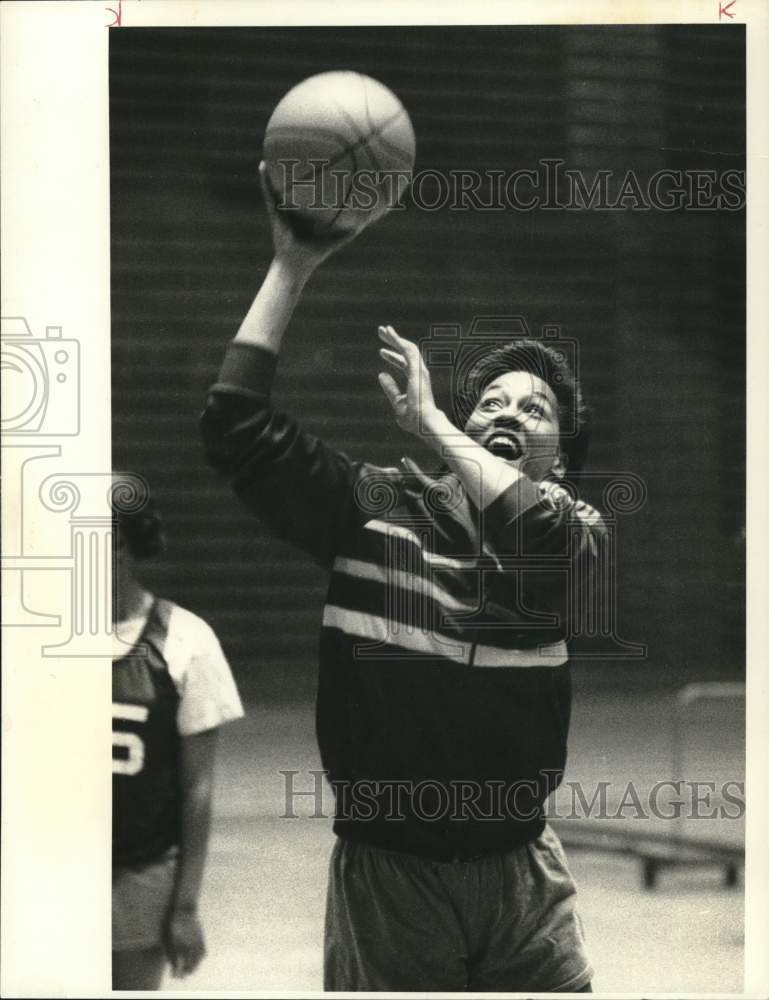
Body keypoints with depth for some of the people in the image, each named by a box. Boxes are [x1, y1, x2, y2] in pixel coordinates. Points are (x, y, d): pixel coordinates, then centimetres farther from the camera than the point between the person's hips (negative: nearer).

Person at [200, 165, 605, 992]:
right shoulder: (376, 509, 2)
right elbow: (237, 427, -7)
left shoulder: (576, 527, 3)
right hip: (385, 869, -1)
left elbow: (541, 533, -22)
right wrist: (291, 267, -10)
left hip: (521, 869, 1)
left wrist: (430, 421, -14)